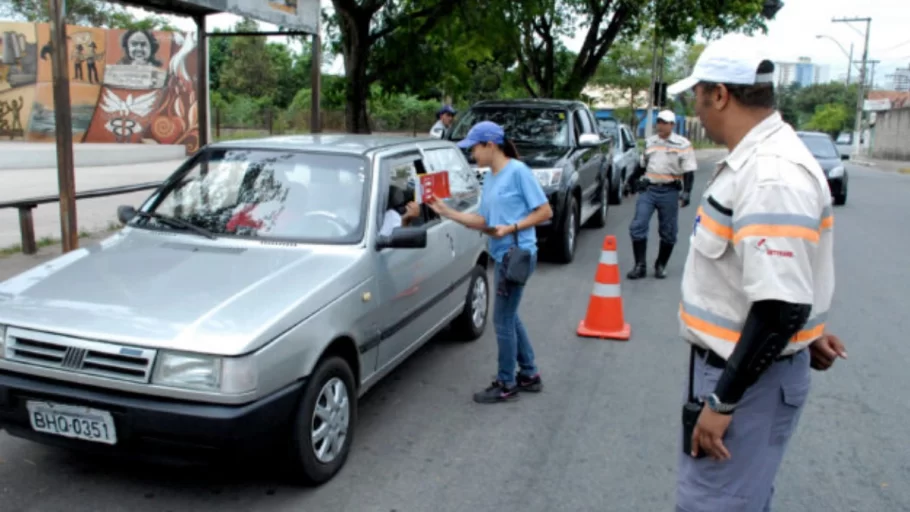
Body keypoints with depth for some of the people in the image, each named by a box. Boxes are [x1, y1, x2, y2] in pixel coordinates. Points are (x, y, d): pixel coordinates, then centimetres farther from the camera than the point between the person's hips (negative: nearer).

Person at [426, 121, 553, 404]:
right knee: (510, 317, 18)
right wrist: (446, 212, 4)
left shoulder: (518, 171, -12)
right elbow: (483, 222, 11)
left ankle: (506, 385, 14)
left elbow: (545, 211, -12)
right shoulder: (489, 179, 12)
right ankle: (529, 375, 32)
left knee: (503, 320, -1)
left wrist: (511, 228, -20)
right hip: (502, 255, 9)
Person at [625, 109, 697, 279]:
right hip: (648, 189, 4)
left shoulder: (682, 144, -4)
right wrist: (632, 180, 29)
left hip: (669, 192, -3)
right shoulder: (650, 142, 11)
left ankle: (661, 266, 20)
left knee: (668, 232, 6)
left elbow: (689, 171, -6)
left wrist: (686, 192, -16)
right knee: (637, 227, -7)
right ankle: (640, 265, -1)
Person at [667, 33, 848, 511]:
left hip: (751, 375, -10)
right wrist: (806, 329, 23)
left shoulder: (772, 176, -27)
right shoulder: (753, 161, 6)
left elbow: (780, 306, -30)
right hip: (732, 361, 10)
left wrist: (722, 401, -24)